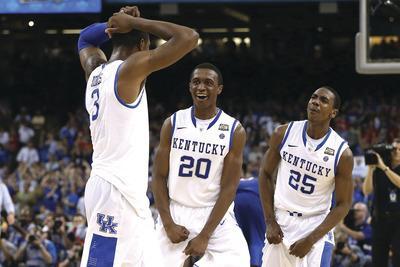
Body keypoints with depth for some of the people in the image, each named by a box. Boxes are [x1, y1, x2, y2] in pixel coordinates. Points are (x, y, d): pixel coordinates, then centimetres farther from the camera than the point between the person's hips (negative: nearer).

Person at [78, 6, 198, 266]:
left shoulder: (95, 71, 12)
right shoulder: (132, 68, -11)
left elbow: (86, 39, 35)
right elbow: (189, 38, -16)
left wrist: (113, 25, 16)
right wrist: (135, 22, -6)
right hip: (116, 191, -10)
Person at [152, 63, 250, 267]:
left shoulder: (234, 131, -4)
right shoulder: (173, 123, 1)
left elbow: (229, 188, -7)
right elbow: (159, 177, 3)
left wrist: (205, 236, -14)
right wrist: (168, 224, -9)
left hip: (214, 216, -1)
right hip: (175, 214, 2)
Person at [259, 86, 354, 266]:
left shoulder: (342, 153, -12)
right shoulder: (284, 134, -5)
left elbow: (343, 204, -7)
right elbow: (265, 174, 6)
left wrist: (311, 239, -14)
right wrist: (270, 222, -2)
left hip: (316, 226, -3)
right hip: (280, 223, 3)